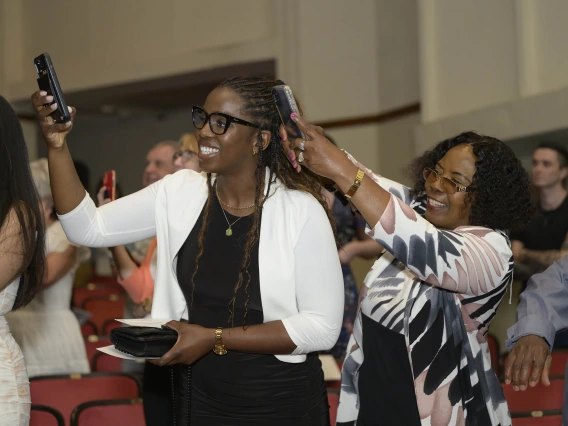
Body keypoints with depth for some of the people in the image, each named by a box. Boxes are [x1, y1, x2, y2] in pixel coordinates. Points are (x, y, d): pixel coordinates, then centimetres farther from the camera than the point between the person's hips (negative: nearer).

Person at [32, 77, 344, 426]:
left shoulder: (301, 211, -16)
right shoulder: (179, 194, -1)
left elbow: (323, 327, -18)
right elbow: (88, 228, 0)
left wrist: (215, 338, -21)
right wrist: (57, 145, -12)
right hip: (196, 398, 4)